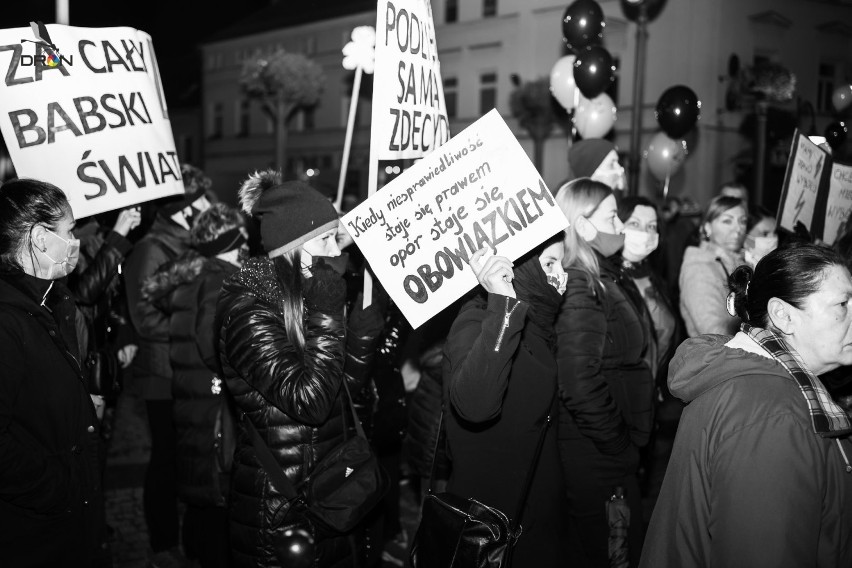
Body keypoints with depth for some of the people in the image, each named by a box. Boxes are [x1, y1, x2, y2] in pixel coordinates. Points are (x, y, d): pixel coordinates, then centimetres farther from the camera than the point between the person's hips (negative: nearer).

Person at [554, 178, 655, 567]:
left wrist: (629, 441, 8)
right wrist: (619, 446, -16)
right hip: (597, 458, -9)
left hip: (610, 450, 9)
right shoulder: (580, 289, -18)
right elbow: (580, 384, -27)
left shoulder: (606, 281, 11)